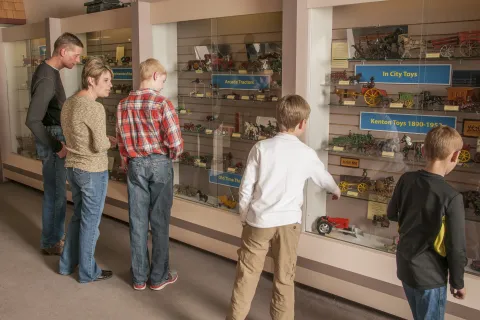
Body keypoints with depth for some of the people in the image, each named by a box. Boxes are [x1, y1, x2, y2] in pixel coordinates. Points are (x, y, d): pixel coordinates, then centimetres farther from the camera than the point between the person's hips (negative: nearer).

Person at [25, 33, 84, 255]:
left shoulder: (49, 71, 7)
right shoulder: (47, 78, -23)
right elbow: (32, 120, -28)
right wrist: (56, 146, -22)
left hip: (55, 136, 10)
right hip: (51, 139, -10)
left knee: (57, 192, 18)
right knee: (55, 194, 2)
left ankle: (57, 235, 32)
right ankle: (50, 242, 17)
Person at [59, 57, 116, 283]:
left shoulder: (68, 104, 7)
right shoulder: (95, 108, -21)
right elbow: (100, 145, -21)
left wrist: (105, 139, 8)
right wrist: (112, 141, -1)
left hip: (73, 168, 8)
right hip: (93, 171, -8)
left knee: (78, 216, 22)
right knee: (90, 221, 6)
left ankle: (67, 264, 34)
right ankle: (88, 272, 20)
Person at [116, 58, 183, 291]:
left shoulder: (124, 104, 2)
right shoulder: (163, 104, -14)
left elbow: (121, 141, 6)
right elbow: (175, 142, -17)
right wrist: (172, 156, 4)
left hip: (135, 165, 4)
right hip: (160, 164, -4)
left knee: (137, 221, 10)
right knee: (159, 222, 7)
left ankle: (139, 277, 19)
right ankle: (159, 277, 17)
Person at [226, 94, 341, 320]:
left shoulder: (261, 148, -3)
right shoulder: (307, 154, 0)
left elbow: (246, 187, -2)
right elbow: (324, 178, 19)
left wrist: (244, 217, 12)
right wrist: (336, 191, 41)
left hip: (259, 220, 0)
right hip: (288, 222, 0)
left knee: (247, 274, 10)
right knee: (284, 277, 14)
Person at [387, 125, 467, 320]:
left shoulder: (406, 180, -8)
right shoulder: (451, 197, -24)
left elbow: (391, 214, 8)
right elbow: (456, 248, -18)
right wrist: (457, 282, -3)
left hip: (404, 267, 6)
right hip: (430, 275, -6)